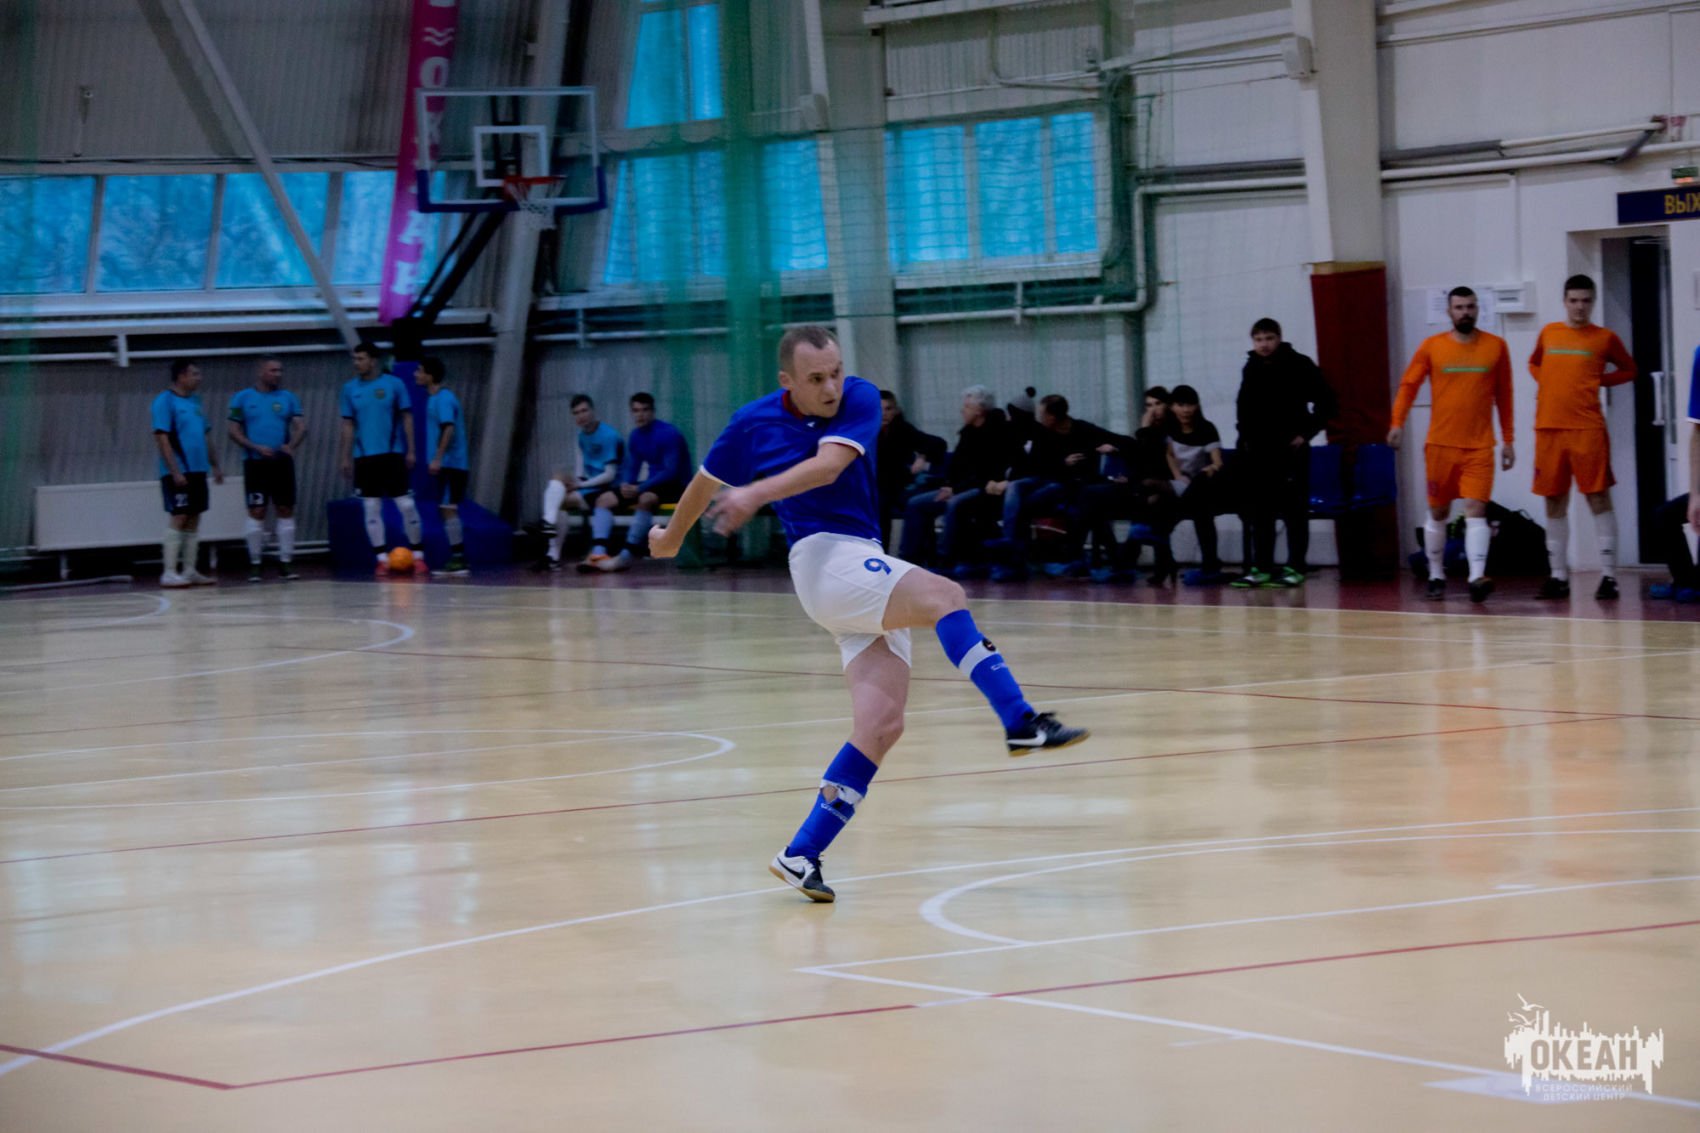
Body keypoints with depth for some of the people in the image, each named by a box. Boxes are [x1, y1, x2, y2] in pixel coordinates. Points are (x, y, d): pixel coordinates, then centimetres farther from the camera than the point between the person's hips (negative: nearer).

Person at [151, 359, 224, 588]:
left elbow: (206, 436, 22)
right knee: (178, 518, -9)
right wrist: (175, 471, -20)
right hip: (178, 473, -8)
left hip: (197, 471, 8)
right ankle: (169, 573, -7)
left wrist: (215, 465, 16)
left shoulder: (195, 401, 15)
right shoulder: (165, 402, -10)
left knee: (194, 520, 9)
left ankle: (189, 571, 14)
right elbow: (162, 439, -15)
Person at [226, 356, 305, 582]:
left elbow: (301, 426, 2)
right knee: (256, 512, -4)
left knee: (286, 510, 1)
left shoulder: (288, 398, 9)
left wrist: (292, 445, -18)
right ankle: (254, 564, 3)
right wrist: (256, 447, -13)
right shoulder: (243, 398, 3)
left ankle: (285, 563, 7)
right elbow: (234, 430, 0)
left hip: (282, 462, 2)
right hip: (255, 463, -2)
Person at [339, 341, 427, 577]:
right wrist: (346, 457, 5)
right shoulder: (350, 389, 5)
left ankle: (418, 556, 8)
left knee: (406, 505, -2)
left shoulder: (394, 384, -1)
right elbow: (348, 425, 9)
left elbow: (406, 418, 1)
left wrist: (411, 451, -3)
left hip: (392, 454, -2)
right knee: (371, 508, 1)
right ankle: (382, 559, 7)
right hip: (364, 457, 2)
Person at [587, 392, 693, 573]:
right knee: (604, 500, -4)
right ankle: (598, 554, -22)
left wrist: (639, 488, -26)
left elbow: (671, 472, -21)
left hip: (675, 486, -8)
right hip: (651, 485, 8)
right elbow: (630, 468, 12)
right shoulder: (636, 436, 7)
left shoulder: (668, 434, -16)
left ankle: (626, 557, -36)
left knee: (645, 499, -39)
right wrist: (626, 485, -12)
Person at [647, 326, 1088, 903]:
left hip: (871, 567, 3)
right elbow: (706, 484, 19)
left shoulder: (861, 399, -2)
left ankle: (801, 855, -5)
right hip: (824, 558, -3)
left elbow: (828, 465, -20)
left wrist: (755, 494, -31)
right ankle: (1021, 721, -42)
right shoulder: (753, 423, 0)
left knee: (881, 725, -9)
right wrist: (672, 537, 34)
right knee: (945, 596, -28)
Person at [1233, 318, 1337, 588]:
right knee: (1259, 512, 5)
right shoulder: (1250, 369, 10)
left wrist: (1306, 433, -10)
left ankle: (1296, 567, 1)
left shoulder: (1298, 366, -6)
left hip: (1290, 450, -5)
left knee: (1294, 511, -1)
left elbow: (1327, 403, -6)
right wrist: (1245, 435, 11)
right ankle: (1261, 567, 10)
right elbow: (1243, 405, 24)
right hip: (1257, 451, 5)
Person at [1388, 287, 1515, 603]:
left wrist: (1508, 440, 9)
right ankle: (1436, 577, 23)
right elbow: (1409, 385, 5)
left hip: (1480, 446, -1)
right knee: (1438, 513, 9)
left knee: (1476, 510, -14)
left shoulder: (1495, 346, 4)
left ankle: (1477, 577, -25)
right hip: (1441, 444, 1)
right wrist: (1398, 422, -10)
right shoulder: (1432, 346, 2)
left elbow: (1503, 395, 10)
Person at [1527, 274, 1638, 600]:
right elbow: (1534, 363, 28)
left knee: (1598, 498, -6)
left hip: (1587, 428, -3)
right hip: (1549, 427, 4)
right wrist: (1545, 383, 9)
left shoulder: (1605, 338, 3)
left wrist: (1598, 380, -1)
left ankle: (1609, 575, -4)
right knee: (1554, 502, 7)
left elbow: (1629, 370, 14)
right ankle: (1559, 576, 14)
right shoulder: (1548, 333, 12)